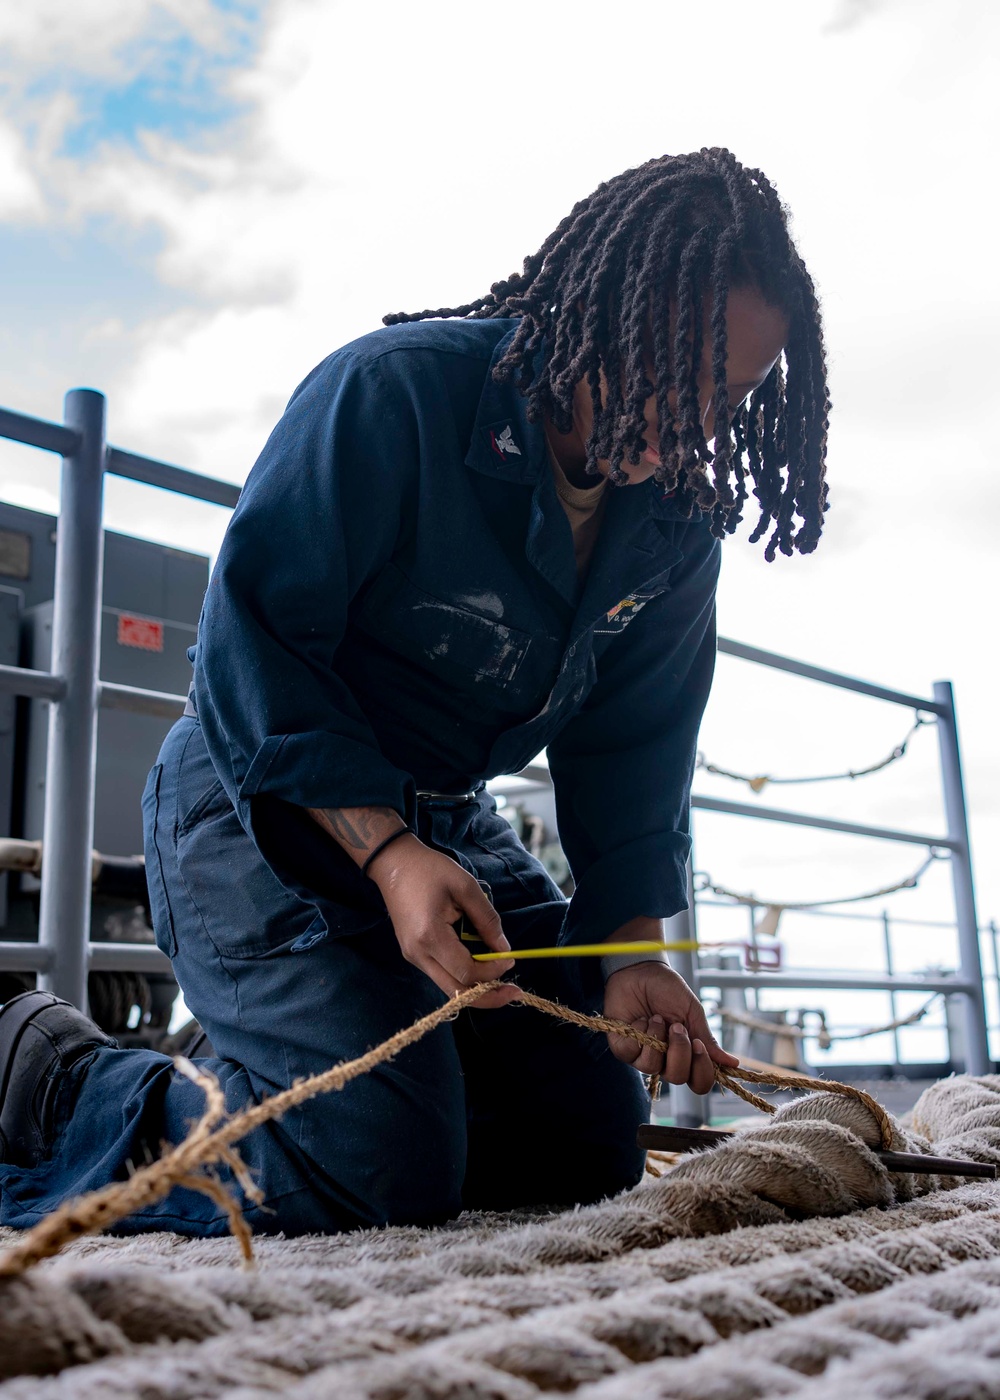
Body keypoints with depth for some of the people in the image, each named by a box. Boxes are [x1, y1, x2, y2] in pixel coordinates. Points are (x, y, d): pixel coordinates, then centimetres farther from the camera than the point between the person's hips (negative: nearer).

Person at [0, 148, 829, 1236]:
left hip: (445, 819, 8)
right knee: (379, 1174, -21)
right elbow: (252, 630, -23)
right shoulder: (399, 390, -22)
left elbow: (632, 746, 3)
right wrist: (385, 851, -32)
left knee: (590, 1153, 12)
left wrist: (631, 950, -9)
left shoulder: (677, 519, -1)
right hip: (262, 806, -7)